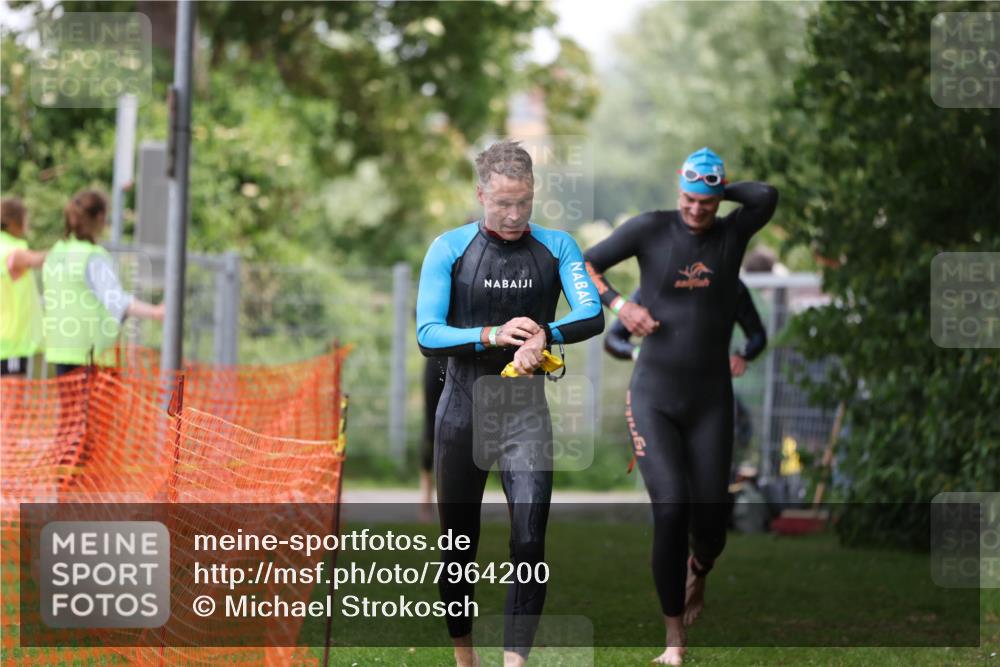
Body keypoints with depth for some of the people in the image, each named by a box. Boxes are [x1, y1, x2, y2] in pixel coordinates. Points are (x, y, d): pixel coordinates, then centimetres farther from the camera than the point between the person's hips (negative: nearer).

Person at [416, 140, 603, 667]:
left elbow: (592, 315, -13)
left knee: (529, 543, -12)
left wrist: (544, 336, -32)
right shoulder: (449, 249, -3)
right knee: (459, 542, 9)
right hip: (462, 411, 0)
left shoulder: (556, 248, 1)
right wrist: (494, 335, -25)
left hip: (526, 412, 0)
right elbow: (428, 335, -11)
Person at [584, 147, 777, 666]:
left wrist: (722, 190, -3)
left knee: (710, 522, -2)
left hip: (710, 402, 2)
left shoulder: (732, 234, 1)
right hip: (653, 399, -1)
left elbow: (766, 196, -18)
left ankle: (696, 574, 38)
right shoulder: (650, 229, -1)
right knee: (670, 510, -16)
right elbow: (584, 264, 4)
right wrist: (618, 304, -11)